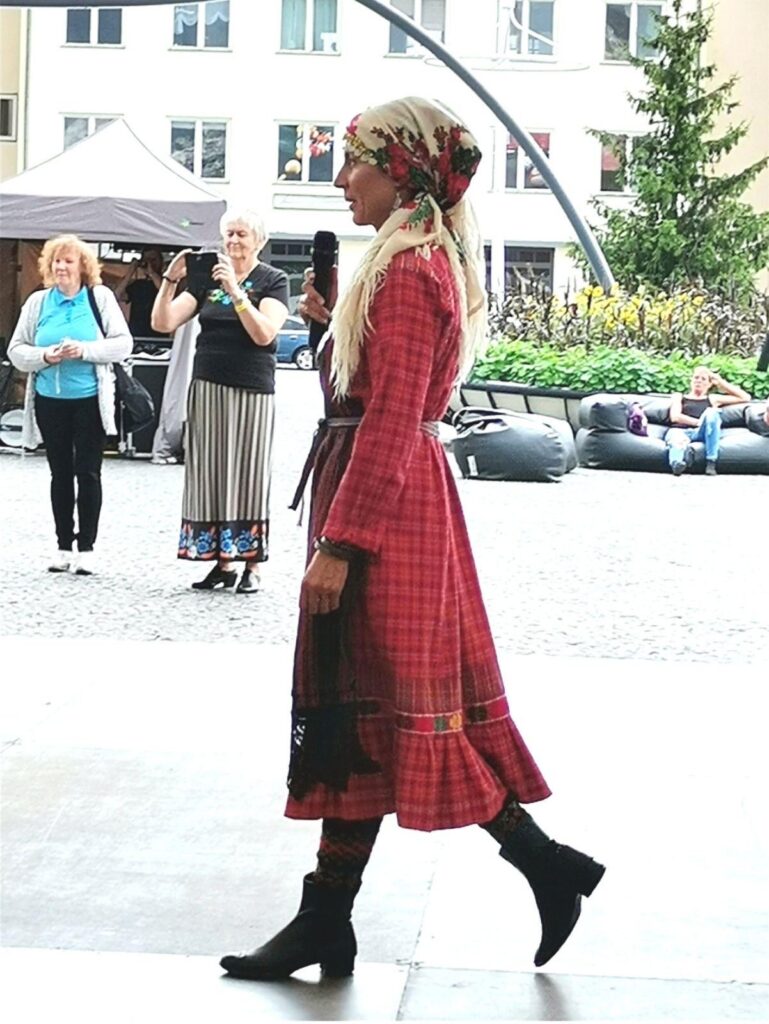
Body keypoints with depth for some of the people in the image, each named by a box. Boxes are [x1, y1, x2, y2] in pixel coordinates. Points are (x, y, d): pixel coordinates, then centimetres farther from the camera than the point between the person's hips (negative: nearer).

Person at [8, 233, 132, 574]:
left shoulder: (101, 298, -1)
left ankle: (86, 547, 5)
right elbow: (16, 350, 5)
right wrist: (44, 356, -14)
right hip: (50, 401, 3)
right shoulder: (38, 302, 6)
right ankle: (64, 545, 14)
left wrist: (85, 350, -18)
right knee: (60, 473, 8)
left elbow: (123, 343, -5)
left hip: (90, 400, -3)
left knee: (88, 472, 0)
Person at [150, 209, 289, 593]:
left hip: (251, 392, -4)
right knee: (210, 473, 2)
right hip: (207, 388, 4)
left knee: (247, 474, -3)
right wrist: (171, 280, -11)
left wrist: (235, 290, -22)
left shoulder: (273, 281, 1)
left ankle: (251, 565, 1)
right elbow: (163, 323, 4)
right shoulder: (207, 277, 11)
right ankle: (222, 561, 8)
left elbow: (264, 333, -16)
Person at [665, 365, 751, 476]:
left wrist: (720, 382, 28)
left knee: (711, 411, -32)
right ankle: (678, 463, -78)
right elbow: (675, 417, 6)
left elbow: (745, 398, 27)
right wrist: (700, 422, -8)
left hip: (701, 433, 1)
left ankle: (711, 462, -38)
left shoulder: (713, 399, 30)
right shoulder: (678, 396, 27)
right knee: (677, 439, -40)